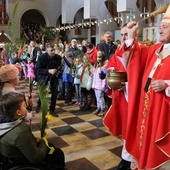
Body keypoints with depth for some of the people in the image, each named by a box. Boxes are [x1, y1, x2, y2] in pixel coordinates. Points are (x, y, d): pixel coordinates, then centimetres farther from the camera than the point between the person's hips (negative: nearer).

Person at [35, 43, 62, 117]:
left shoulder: (58, 57, -11)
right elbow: (37, 69, -17)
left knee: (55, 92, -1)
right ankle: (39, 103, 22)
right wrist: (48, 71, -29)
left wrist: (58, 72, -17)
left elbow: (60, 67, 6)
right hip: (43, 75, -3)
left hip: (54, 76, 3)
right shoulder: (42, 57, -19)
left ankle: (52, 110, 16)